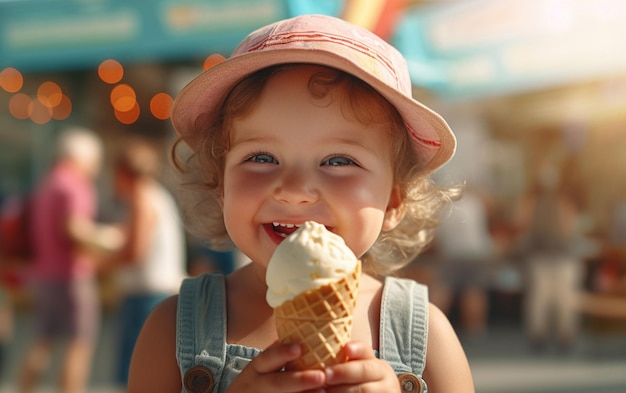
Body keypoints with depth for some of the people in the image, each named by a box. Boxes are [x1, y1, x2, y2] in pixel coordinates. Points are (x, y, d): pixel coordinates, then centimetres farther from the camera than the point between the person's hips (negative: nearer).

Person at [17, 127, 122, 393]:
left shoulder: (47, 184, 17)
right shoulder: (74, 184, -13)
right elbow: (74, 227, -26)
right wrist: (104, 239, -10)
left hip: (45, 273, 10)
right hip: (70, 275, -9)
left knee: (43, 343, 13)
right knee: (80, 344, -6)